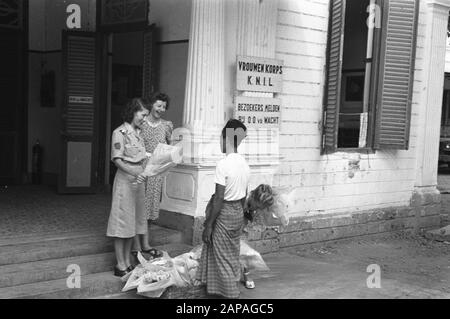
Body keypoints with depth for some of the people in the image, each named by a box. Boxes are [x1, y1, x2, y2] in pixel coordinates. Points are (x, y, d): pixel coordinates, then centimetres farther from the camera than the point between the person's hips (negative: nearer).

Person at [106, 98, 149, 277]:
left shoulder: (137, 133, 14)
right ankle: (120, 266, 2)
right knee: (122, 223, -4)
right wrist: (134, 173, -25)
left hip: (137, 181, 8)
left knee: (133, 222, 11)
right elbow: (117, 159, -15)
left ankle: (127, 263, 19)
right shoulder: (120, 133, -10)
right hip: (125, 180, -8)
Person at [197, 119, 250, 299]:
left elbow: (219, 198, -20)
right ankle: (232, 288, 29)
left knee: (223, 259, 3)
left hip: (224, 212, -8)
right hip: (238, 212, 8)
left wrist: (208, 224, -14)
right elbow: (244, 195, 11)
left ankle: (231, 294, 7)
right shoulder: (244, 163, 3)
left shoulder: (223, 164, -20)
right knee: (233, 257, 18)